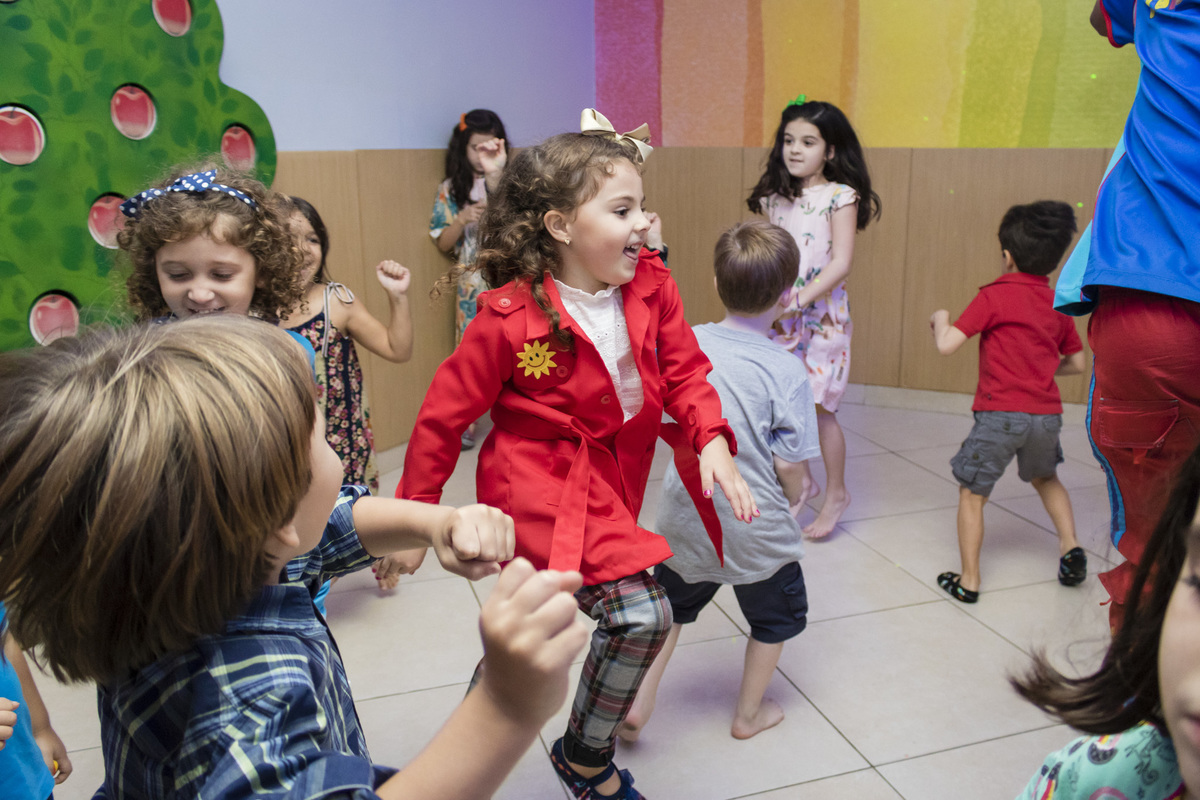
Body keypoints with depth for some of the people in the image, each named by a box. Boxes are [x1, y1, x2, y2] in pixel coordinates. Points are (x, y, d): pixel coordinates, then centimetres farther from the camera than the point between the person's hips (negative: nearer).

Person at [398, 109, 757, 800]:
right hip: (542, 485, -7)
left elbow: (684, 371, 0)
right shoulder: (511, 319, -22)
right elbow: (445, 414, -12)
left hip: (607, 479, 7)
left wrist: (713, 440, -19)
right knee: (641, 612, -19)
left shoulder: (651, 286, -7)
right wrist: (414, 515, -4)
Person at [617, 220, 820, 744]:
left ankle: (637, 704, 26)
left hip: (686, 518, 4)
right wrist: (796, 497, 4)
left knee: (671, 606, 28)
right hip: (756, 529, -3)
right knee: (776, 616, 24)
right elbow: (790, 466, -17)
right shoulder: (786, 371, -21)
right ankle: (749, 713, 39)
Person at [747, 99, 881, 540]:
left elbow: (841, 261, -14)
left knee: (818, 408, -1)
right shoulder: (774, 198, 8)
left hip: (822, 314, -5)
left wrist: (800, 299, -22)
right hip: (778, 317, 5)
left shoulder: (840, 197, -7)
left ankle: (836, 494, 17)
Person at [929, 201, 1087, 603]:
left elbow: (946, 345, -14)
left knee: (972, 493, 6)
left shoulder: (995, 295, -8)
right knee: (1046, 478, 33)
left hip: (1001, 413, -6)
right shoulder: (1058, 303, 10)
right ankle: (1070, 547, 26)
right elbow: (1077, 364, 18)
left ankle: (968, 580, 7)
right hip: (1047, 412, 6)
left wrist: (940, 318, 5)